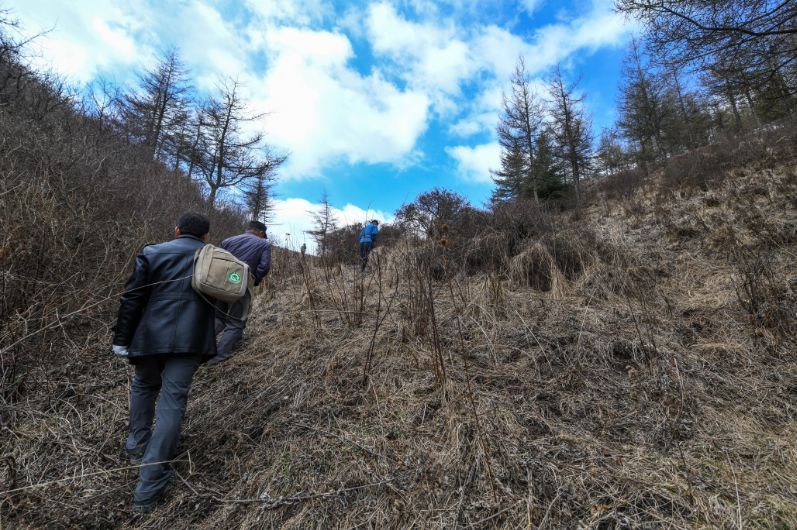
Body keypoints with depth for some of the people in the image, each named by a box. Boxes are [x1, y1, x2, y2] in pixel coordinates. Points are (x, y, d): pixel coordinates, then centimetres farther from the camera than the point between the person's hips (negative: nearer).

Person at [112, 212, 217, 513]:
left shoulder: (152, 252, 4)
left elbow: (132, 299, 1)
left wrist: (121, 339, 8)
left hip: (151, 335, 1)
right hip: (190, 339, 0)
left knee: (144, 387, 27)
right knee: (172, 402, 1)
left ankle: (137, 446, 39)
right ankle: (149, 486, 5)